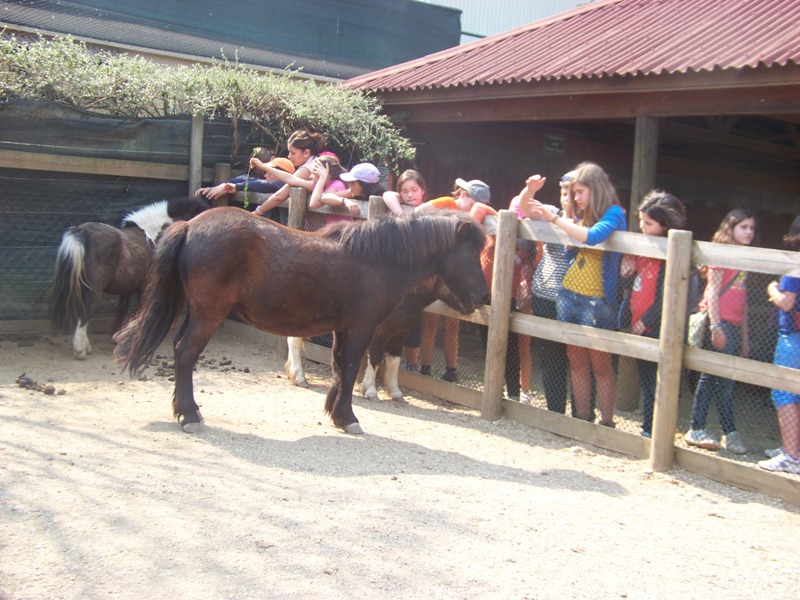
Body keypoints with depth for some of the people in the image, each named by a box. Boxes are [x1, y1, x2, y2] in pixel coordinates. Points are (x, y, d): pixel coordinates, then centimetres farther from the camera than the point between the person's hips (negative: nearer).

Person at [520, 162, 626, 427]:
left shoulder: (613, 213, -8)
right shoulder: (579, 215, 10)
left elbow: (593, 236, -26)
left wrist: (554, 218, -23)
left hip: (597, 300, -6)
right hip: (568, 295, 6)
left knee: (600, 364, 0)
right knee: (576, 361, 9)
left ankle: (606, 424, 9)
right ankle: (582, 419, 17)